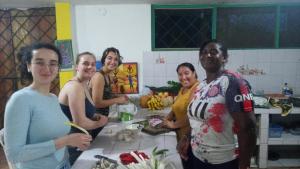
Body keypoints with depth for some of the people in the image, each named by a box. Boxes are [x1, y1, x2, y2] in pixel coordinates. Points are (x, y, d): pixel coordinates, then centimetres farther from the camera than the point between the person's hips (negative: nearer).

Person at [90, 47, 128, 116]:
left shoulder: (108, 76, 7)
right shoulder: (99, 76, -19)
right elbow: (97, 103, -22)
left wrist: (119, 98, 2)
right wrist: (117, 100, -14)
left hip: (103, 116, 9)